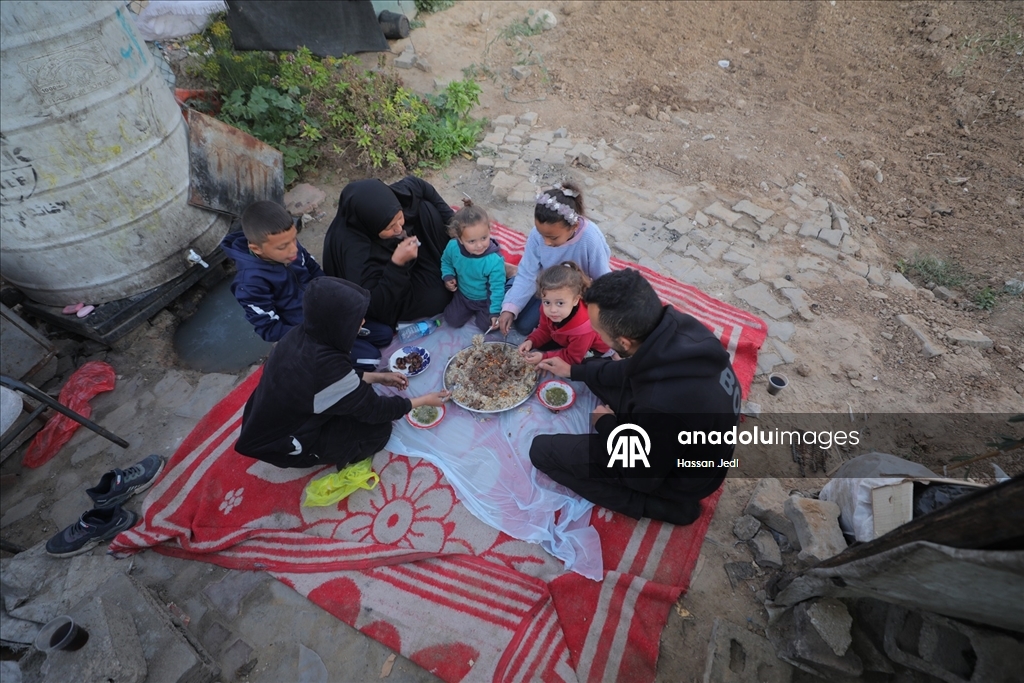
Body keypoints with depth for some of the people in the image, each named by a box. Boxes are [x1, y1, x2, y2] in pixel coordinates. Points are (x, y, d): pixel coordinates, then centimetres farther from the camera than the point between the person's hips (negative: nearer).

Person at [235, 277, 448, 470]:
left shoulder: (302, 335, -14)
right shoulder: (323, 366, -37)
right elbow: (374, 409, -21)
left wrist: (379, 377, 6)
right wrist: (424, 400, -9)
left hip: (271, 423, 8)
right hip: (288, 444, -7)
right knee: (379, 428, -3)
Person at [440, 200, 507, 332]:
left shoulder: (495, 260, -37)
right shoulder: (453, 247, -24)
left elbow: (497, 288, -26)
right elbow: (446, 261, 2)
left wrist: (495, 312, -24)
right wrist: (447, 277, -14)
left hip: (485, 300, -3)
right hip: (463, 295, 4)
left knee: (487, 326, -4)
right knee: (452, 320, 6)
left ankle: (480, 311, 27)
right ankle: (470, 310, 32)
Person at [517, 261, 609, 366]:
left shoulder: (582, 329, -44)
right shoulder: (547, 310, -26)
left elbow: (572, 358, -30)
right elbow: (544, 330, -5)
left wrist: (544, 358, -33)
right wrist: (531, 341, -24)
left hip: (595, 349, -6)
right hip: (567, 341, 6)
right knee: (538, 348, -1)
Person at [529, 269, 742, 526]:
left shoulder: (661, 406, -43)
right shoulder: (679, 326, -20)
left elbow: (639, 476, -22)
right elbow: (634, 370, 3)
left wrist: (605, 425, -6)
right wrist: (575, 371, 12)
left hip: (677, 475, -7)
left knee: (542, 449, -6)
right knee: (595, 371, 13)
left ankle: (665, 503, 3)